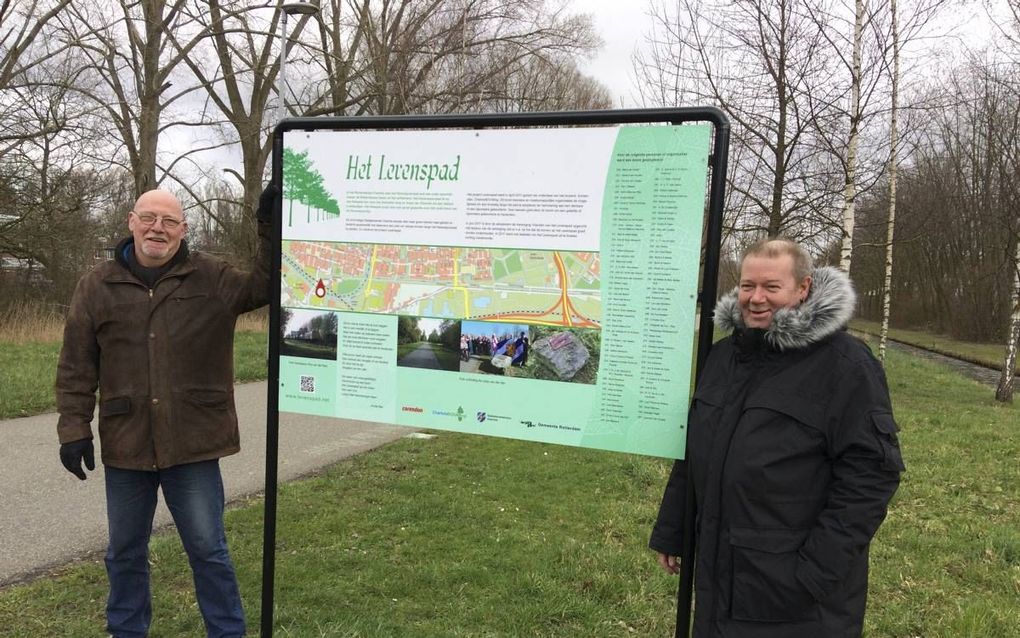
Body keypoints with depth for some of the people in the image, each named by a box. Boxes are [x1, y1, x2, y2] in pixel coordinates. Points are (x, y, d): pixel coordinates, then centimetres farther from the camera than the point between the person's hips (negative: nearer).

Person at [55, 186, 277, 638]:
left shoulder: (211, 278, 0)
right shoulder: (97, 286, 2)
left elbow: (264, 288, -7)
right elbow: (76, 366, 3)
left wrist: (270, 228, -17)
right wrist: (74, 428, -2)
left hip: (192, 444, -2)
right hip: (125, 444, 2)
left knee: (208, 550, 8)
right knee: (125, 551, 19)